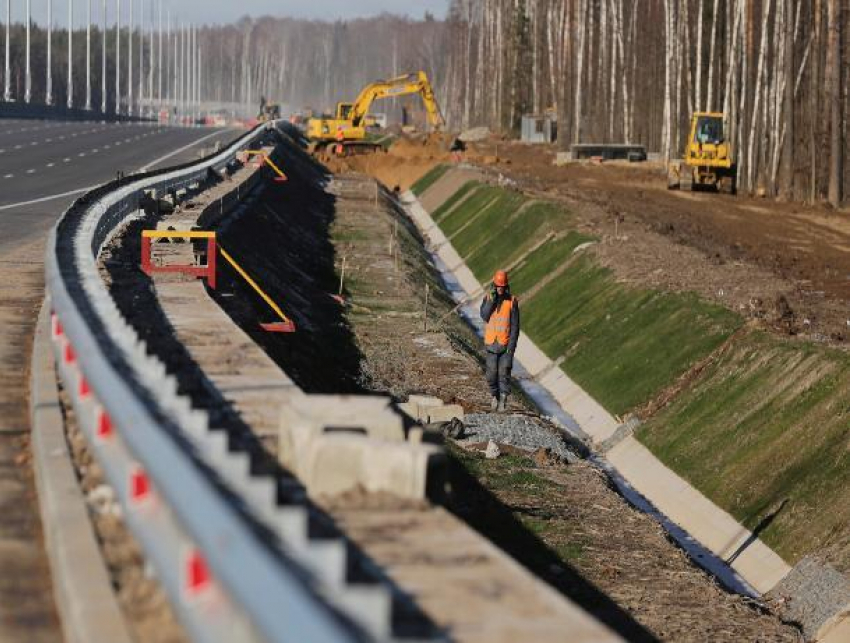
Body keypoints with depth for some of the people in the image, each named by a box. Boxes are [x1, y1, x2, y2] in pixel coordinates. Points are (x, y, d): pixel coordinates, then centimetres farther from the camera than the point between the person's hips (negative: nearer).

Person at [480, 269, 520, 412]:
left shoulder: (512, 301, -6)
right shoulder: (487, 298, 1)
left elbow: (515, 325, -5)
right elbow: (484, 316, -13)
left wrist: (512, 345, -11)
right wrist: (492, 299, -20)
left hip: (506, 344, -2)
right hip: (491, 343, 2)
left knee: (504, 372, -7)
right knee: (492, 373, 4)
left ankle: (503, 399, -7)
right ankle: (494, 395, 24)